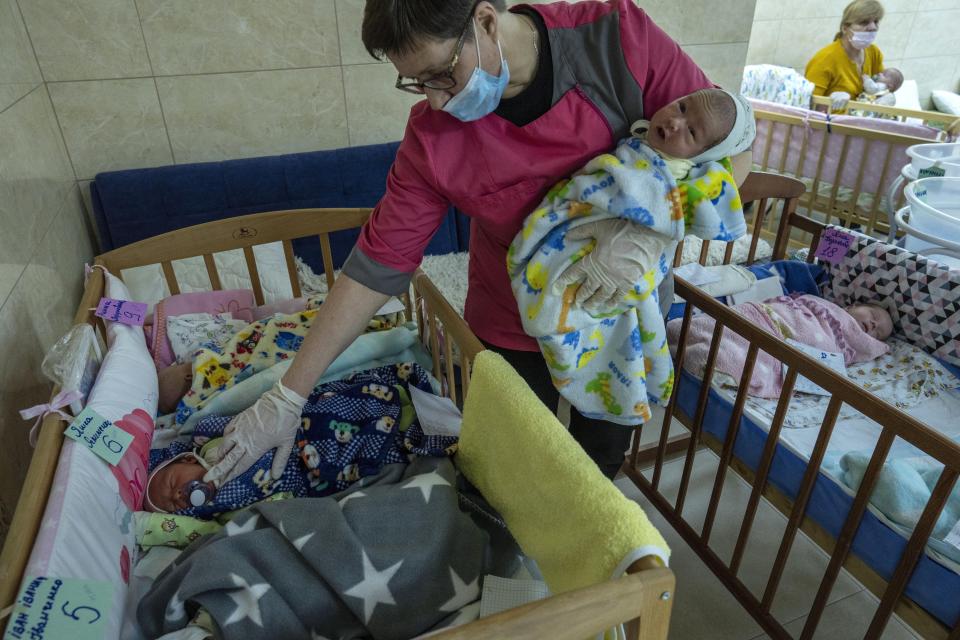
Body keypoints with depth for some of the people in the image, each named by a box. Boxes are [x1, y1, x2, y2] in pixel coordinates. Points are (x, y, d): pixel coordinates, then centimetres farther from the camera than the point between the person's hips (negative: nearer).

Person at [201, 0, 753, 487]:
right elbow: (378, 263, -16)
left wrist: (641, 224, -34)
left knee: (603, 456, 23)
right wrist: (288, 397, -14)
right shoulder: (433, 137, -20)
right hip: (516, 332, 0)